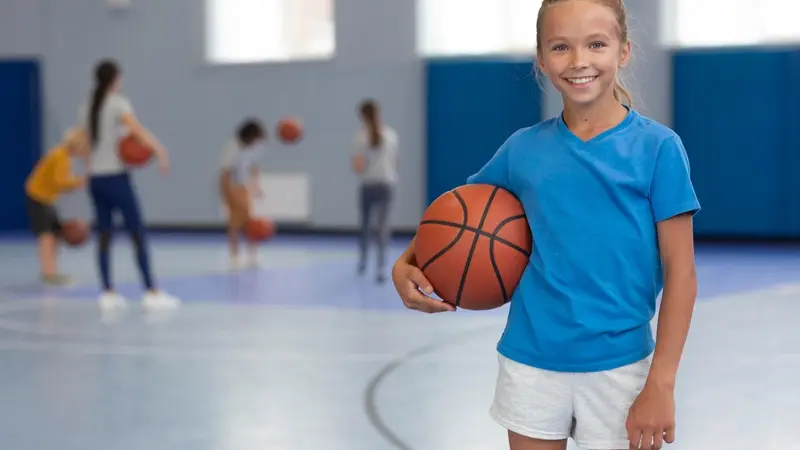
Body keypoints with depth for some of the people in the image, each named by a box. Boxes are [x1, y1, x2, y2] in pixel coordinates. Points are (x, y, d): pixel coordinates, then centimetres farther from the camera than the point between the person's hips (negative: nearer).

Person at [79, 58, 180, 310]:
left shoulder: (87, 107, 10)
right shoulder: (118, 103, -9)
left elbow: (89, 141, 13)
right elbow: (138, 130, -25)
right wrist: (161, 152, -30)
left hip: (95, 178, 7)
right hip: (116, 176, -6)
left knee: (104, 236, 8)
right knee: (138, 234, -4)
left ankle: (108, 293, 7)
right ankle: (152, 293, -6)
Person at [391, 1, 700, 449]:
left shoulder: (657, 147, -7)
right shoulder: (522, 148, 1)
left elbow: (680, 271, -7)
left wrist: (660, 384, -11)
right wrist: (406, 265, -3)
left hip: (618, 366, -2)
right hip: (530, 362, 3)